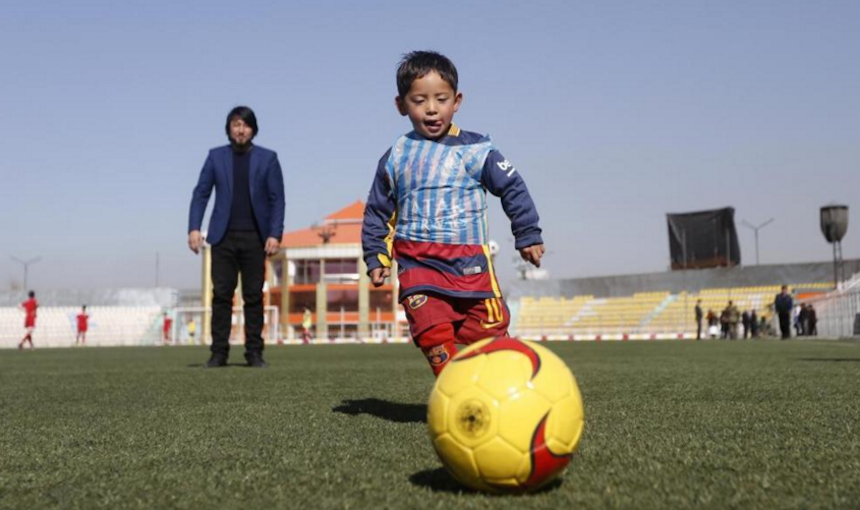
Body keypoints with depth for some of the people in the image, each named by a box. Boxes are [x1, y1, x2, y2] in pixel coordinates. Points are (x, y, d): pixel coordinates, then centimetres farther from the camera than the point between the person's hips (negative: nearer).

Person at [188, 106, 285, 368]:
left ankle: (254, 352, 9)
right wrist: (194, 227, -8)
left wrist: (275, 234, -9)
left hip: (254, 238, 0)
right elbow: (201, 193, 5)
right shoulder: (216, 156, 8)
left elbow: (277, 199, 1)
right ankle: (219, 352, 4)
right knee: (221, 295, -1)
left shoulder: (267, 158, 5)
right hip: (223, 236, 1)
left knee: (254, 296, 2)